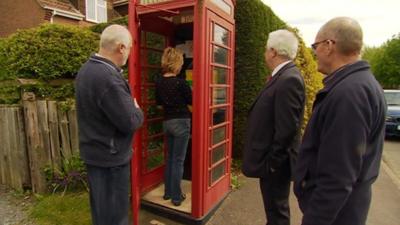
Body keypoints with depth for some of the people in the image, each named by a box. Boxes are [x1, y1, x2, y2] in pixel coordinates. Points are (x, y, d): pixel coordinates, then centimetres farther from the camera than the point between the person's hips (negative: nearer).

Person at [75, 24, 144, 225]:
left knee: (100, 208, 25)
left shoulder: (87, 69, 6)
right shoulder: (108, 77, -27)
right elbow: (130, 123, -24)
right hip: (110, 156, -9)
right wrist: (137, 110, -4)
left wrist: (130, 107, 5)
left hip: (94, 151, 10)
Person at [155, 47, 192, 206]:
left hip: (167, 122, 6)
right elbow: (192, 101, -6)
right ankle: (176, 196, 14)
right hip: (181, 122, -6)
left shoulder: (159, 82, 2)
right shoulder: (180, 82, -17)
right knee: (178, 160, 3)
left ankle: (168, 192, 29)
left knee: (170, 157, 18)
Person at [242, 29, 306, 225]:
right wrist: (268, 160, 16)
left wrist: (271, 162, -17)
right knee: (274, 208, 24)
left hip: (275, 163, -9)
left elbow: (287, 129, -25)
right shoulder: (283, 76, 8)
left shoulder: (288, 79, -22)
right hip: (271, 159, 9)